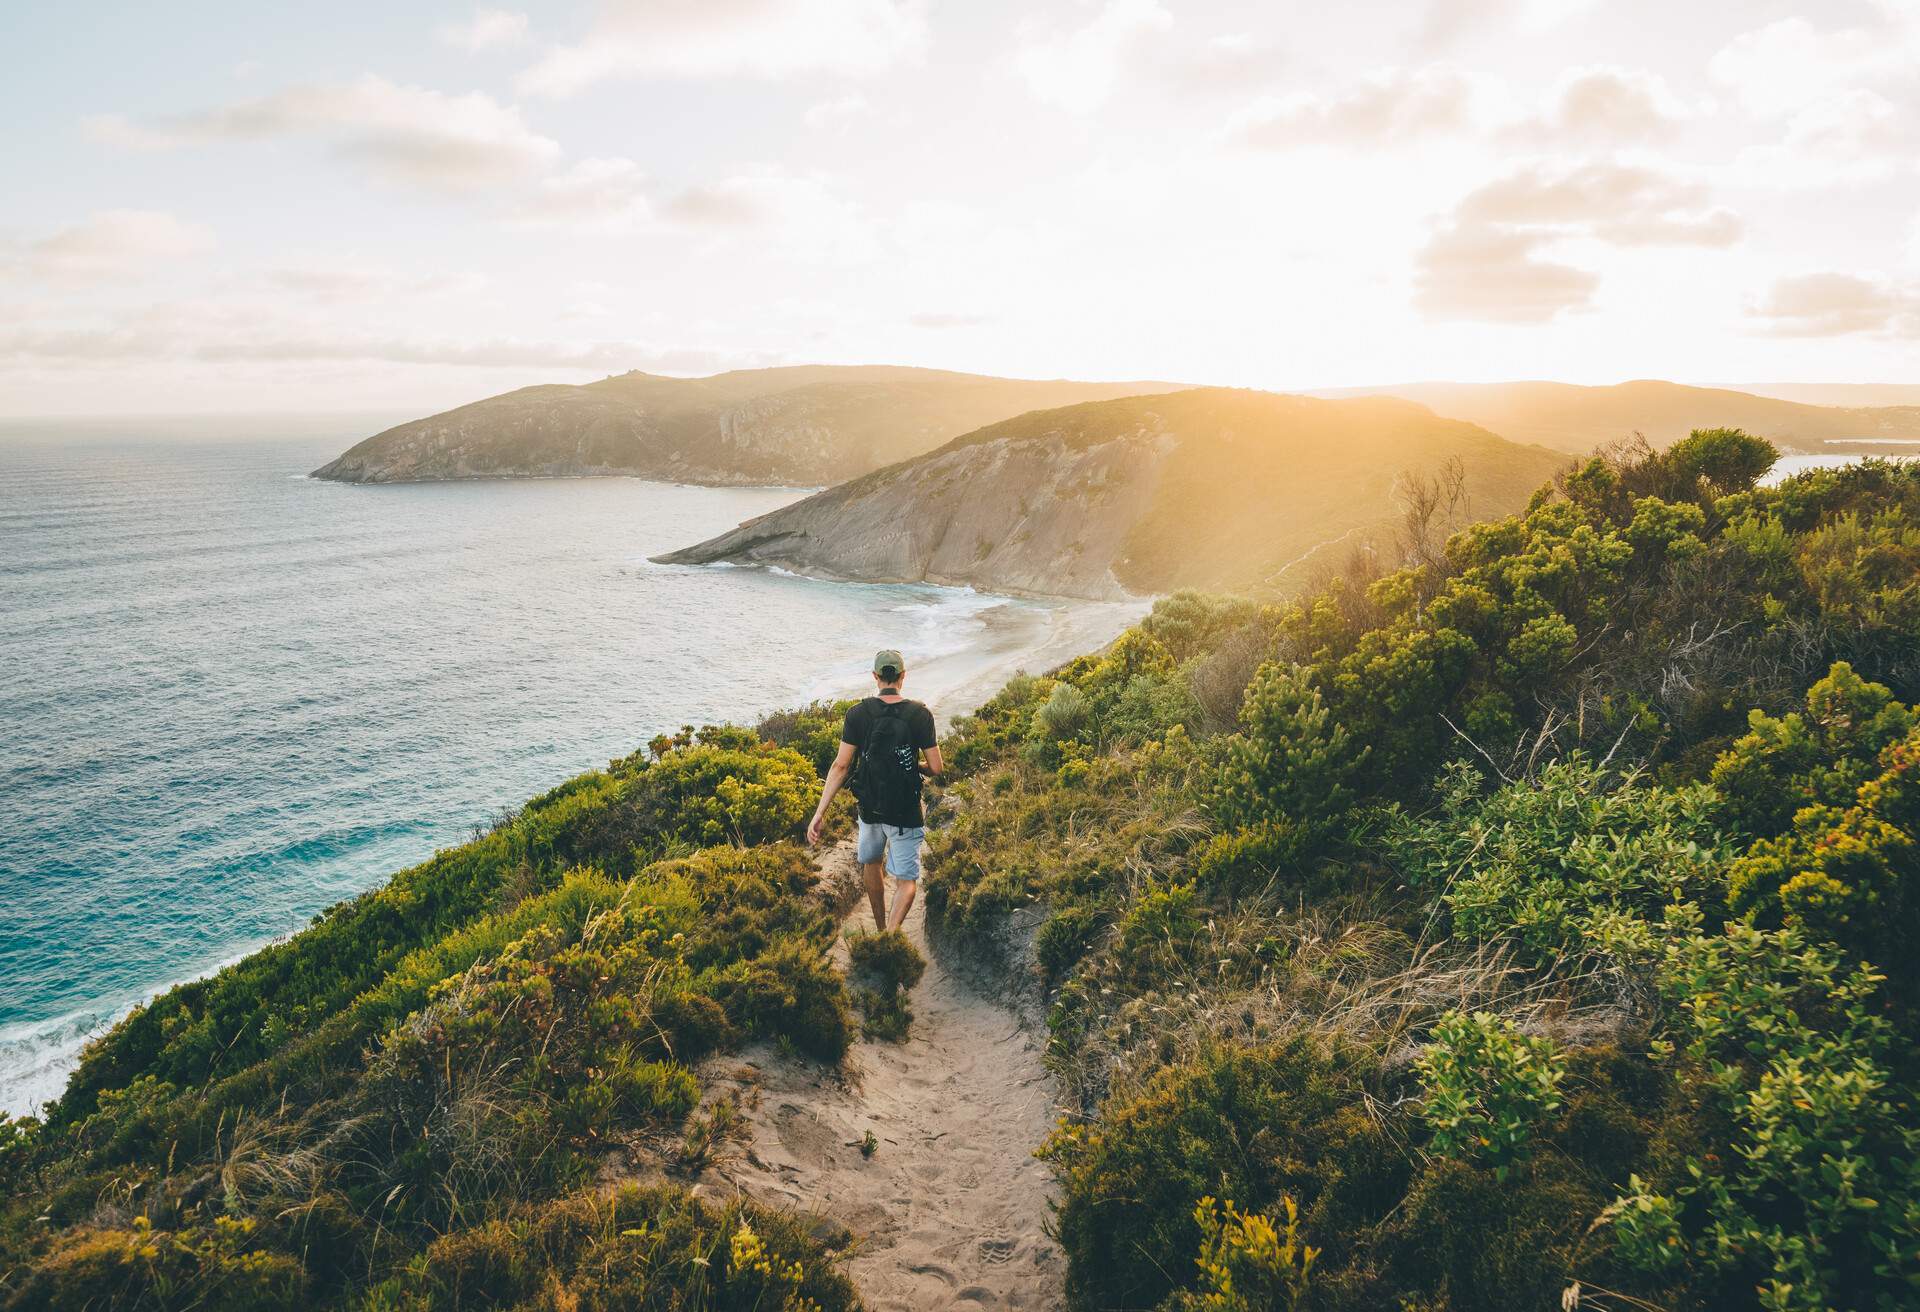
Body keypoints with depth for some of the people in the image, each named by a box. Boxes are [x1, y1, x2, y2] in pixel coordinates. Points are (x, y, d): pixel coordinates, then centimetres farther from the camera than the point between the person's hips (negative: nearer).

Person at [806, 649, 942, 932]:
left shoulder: (857, 713, -8)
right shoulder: (920, 714, -11)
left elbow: (841, 766, -10)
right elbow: (935, 768, -9)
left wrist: (819, 813, -7)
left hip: (870, 809, 2)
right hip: (906, 813, -2)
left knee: (871, 862, 28)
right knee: (906, 879, 6)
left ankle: (880, 928, 40)